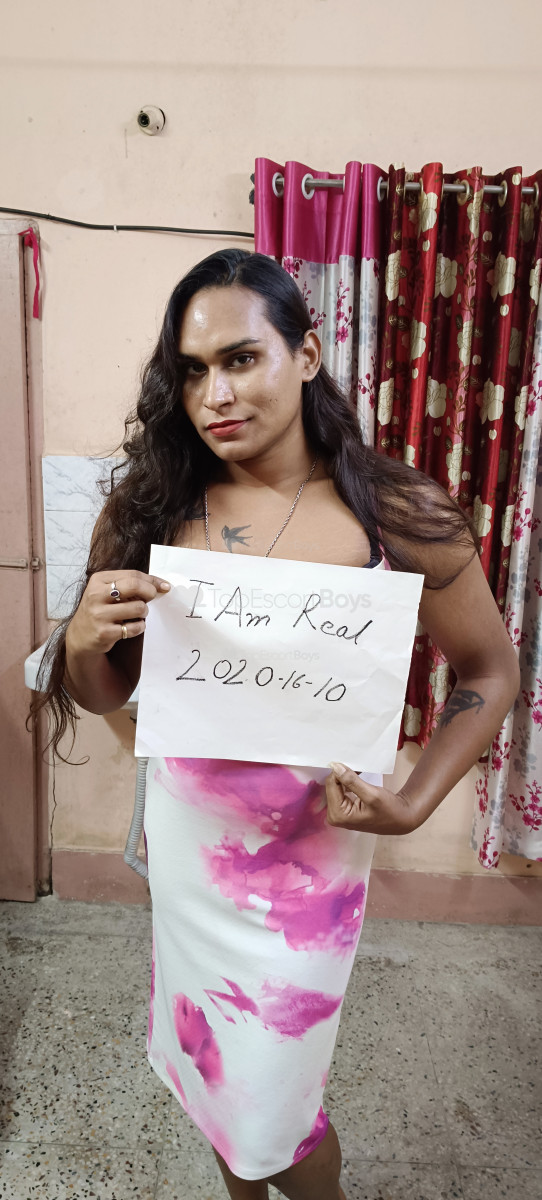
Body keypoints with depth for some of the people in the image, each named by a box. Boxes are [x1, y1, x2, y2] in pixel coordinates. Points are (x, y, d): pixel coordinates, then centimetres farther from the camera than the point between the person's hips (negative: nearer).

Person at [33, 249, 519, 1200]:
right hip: (184, 830, 4)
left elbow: (489, 673, -2)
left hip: (311, 843, -3)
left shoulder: (401, 516, -15)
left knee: (271, 1102, 14)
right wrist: (82, 640, -22)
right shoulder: (151, 507, -7)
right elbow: (102, 695, 1)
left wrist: (413, 804, -13)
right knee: (204, 1059, 24)